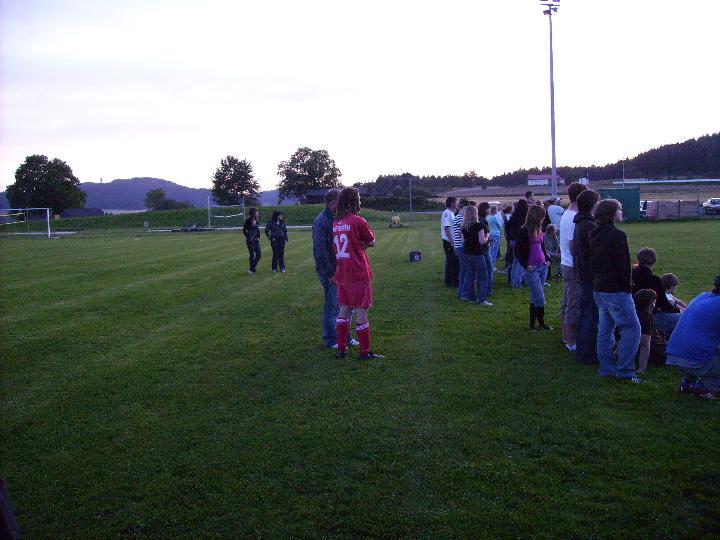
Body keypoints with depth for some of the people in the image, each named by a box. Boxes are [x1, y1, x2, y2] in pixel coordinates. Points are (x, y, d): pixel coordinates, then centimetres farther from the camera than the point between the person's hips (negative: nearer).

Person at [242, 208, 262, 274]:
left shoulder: (256, 220, 7)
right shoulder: (248, 221, -12)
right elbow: (244, 230, -9)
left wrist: (258, 237, 7)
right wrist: (248, 237, -11)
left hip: (256, 240, 7)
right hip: (250, 241, -6)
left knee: (258, 254, 4)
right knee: (252, 255, -1)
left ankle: (253, 268, 18)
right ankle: (252, 269, 11)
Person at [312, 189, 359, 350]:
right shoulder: (321, 221, -15)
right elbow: (320, 250, -18)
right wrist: (330, 273, -17)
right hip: (330, 272, -8)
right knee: (333, 305, 0)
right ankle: (330, 340, 13)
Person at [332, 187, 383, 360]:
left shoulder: (336, 222, 7)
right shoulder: (358, 221, -13)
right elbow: (372, 243, -2)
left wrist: (357, 244, 7)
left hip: (341, 273, 6)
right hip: (358, 274, -6)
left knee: (344, 310, 14)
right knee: (361, 311, 1)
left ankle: (341, 349, 20)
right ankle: (365, 352, 7)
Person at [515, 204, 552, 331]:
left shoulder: (539, 230, 11)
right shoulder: (524, 231, -10)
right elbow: (517, 250, -9)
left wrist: (548, 259, 8)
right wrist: (525, 265, -12)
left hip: (543, 267, 7)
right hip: (532, 268, -7)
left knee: (535, 297, 10)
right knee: (540, 299, -6)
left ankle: (532, 323, 16)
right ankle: (541, 322, 7)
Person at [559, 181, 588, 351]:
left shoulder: (565, 215, 11)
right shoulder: (575, 219, -20)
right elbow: (573, 246, -23)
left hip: (565, 265, 10)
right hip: (574, 267, -10)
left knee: (566, 302, 17)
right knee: (574, 305, -3)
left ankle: (566, 336, 28)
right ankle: (571, 342, 3)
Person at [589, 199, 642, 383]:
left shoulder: (594, 235, 11)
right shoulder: (617, 235, -15)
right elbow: (623, 264, -17)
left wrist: (597, 281, 17)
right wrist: (627, 285, -7)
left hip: (598, 289, 9)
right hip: (616, 290, -9)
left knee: (605, 328, 13)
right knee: (631, 328, -4)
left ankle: (607, 368, 18)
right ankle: (625, 371, -5)